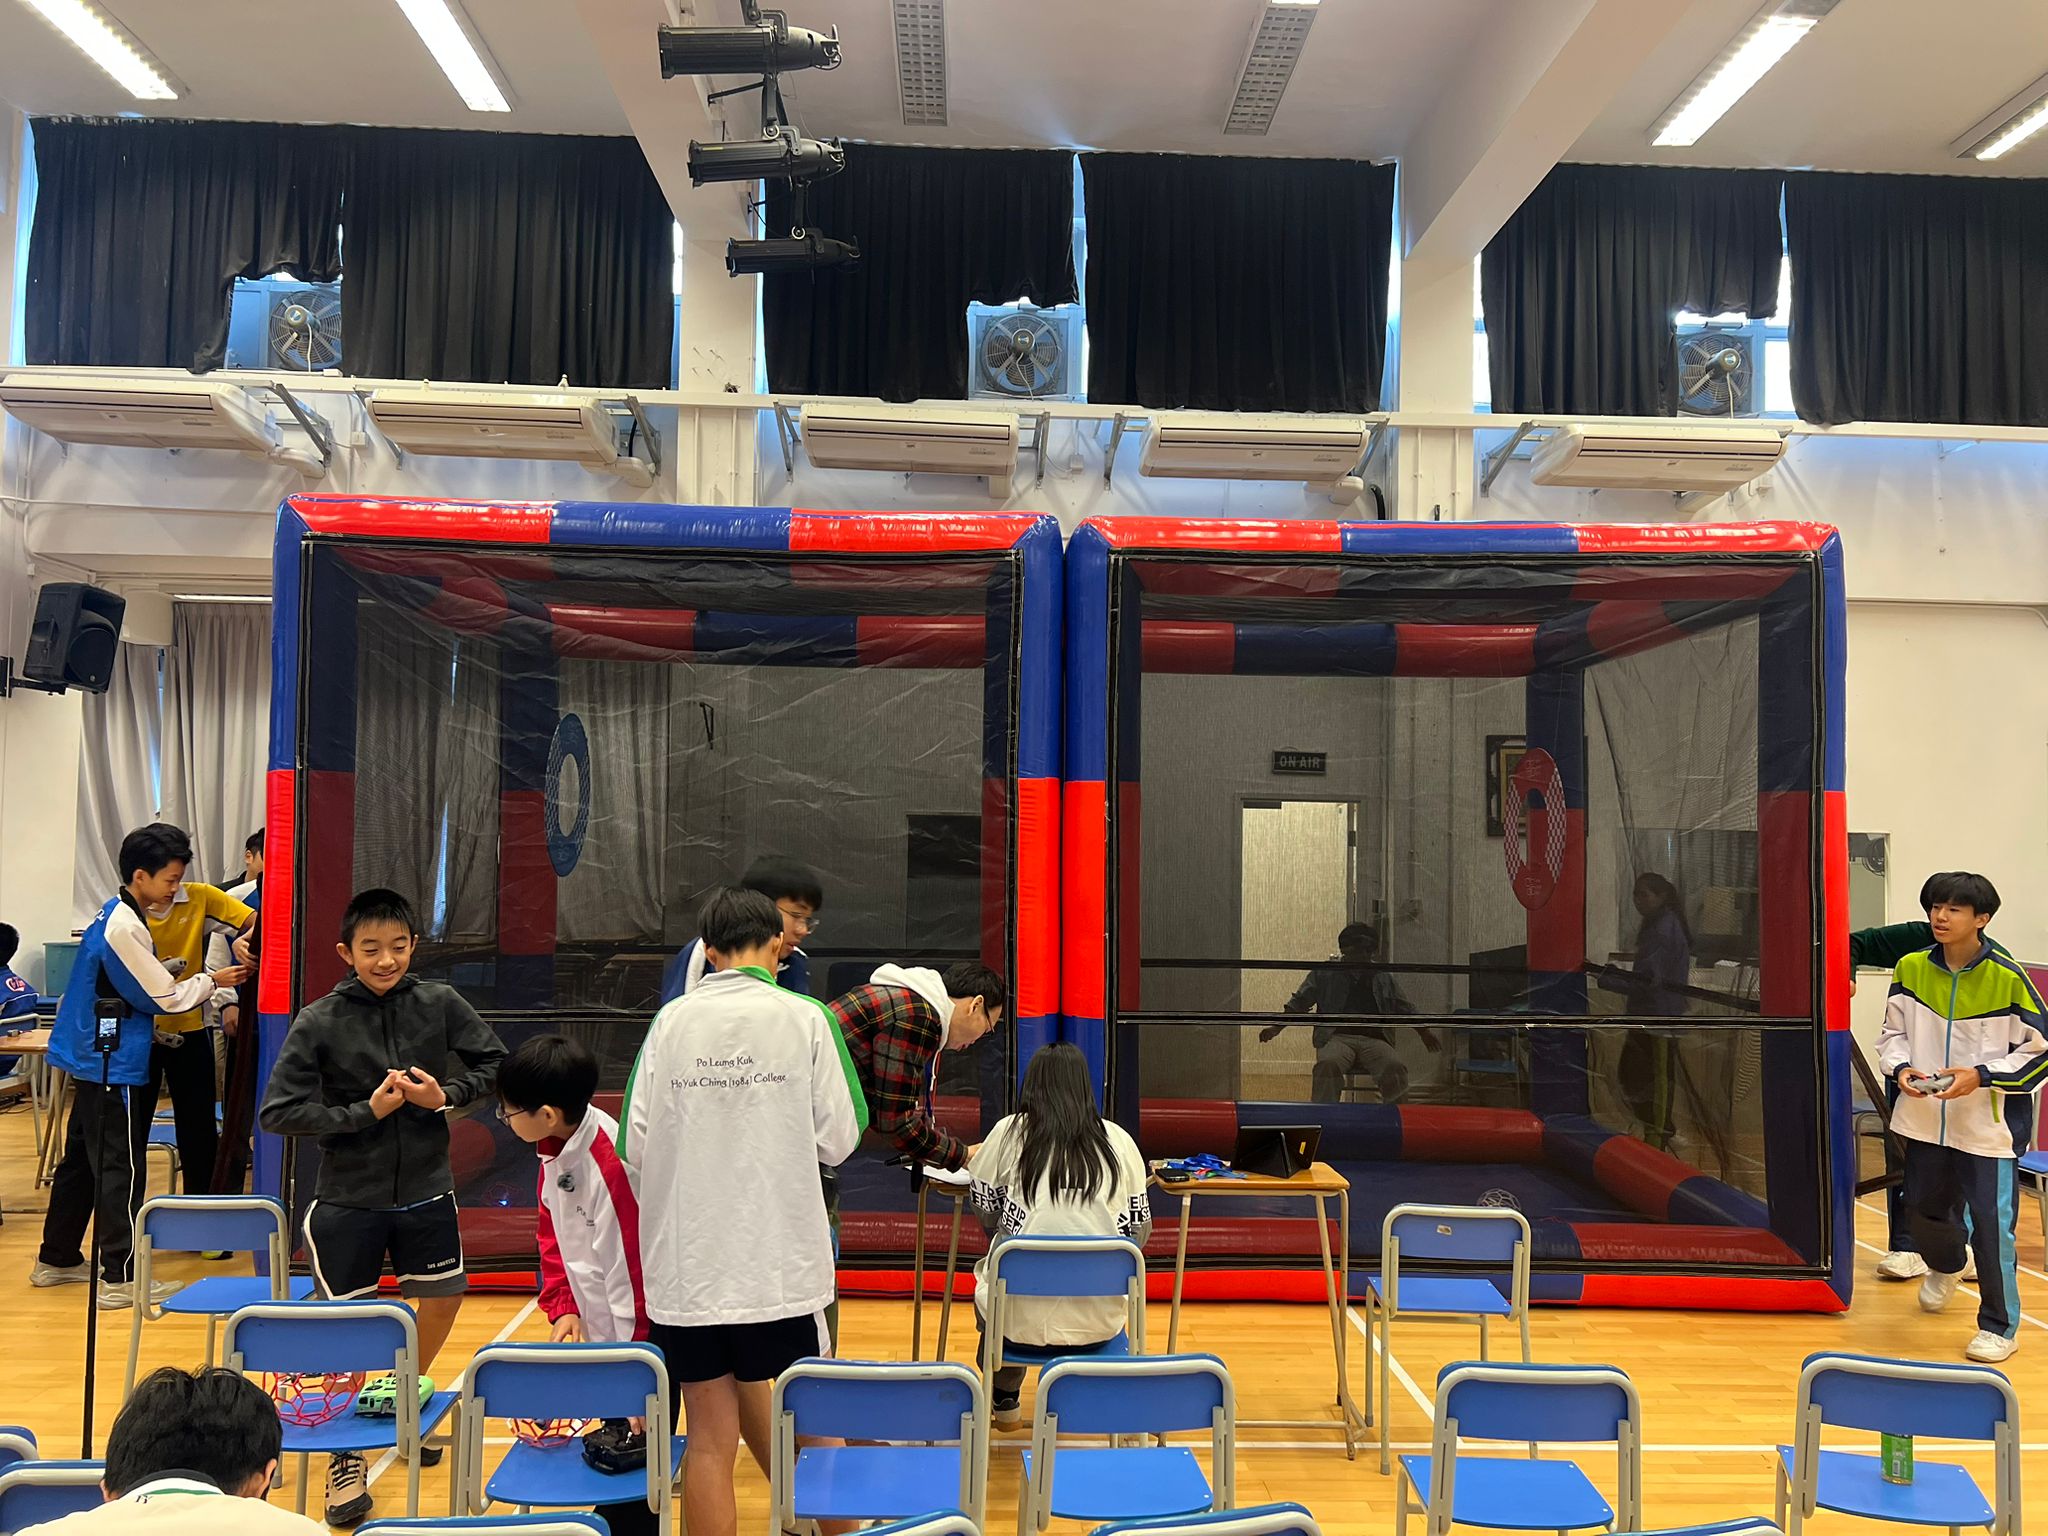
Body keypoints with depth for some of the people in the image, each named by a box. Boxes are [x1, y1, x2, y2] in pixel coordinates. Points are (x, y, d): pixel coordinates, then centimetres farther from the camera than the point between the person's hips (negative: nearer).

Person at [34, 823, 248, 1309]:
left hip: (91, 1060, 10)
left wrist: (152, 1027, 18)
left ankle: (56, 1260, 28)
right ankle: (121, 1278, 0)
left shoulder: (115, 915, 10)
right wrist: (214, 980, -4)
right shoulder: (124, 927, -20)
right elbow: (164, 995, -16)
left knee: (81, 1160, 17)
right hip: (112, 1066, -10)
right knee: (120, 1170, -5)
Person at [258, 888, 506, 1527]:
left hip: (426, 1190, 3)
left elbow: (493, 1063, 4)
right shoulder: (319, 1022, -12)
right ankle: (345, 1457, 23)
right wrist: (366, 1112, -21)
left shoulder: (440, 1003, -7)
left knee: (443, 1299, 17)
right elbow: (278, 1112, -13)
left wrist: (446, 1094, -14)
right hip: (348, 1198, -3)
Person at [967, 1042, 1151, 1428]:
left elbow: (985, 1211, 6)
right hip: (1100, 1318, 2)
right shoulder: (1120, 1141, 3)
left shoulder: (1009, 1132, -3)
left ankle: (1006, 1398, 42)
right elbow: (1140, 1230, 6)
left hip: (1023, 1315, -1)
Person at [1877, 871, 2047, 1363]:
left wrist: (1981, 1075, -17)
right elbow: (1892, 1032, 10)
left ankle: (1999, 1326, 16)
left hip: (1989, 1124, -4)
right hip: (1925, 1119, 5)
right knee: (1923, 1205, 20)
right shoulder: (1911, 968, -2)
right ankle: (1946, 1266, 53)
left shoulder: (2007, 979, -13)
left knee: (1992, 1224, -3)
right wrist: (1900, 1068, -9)